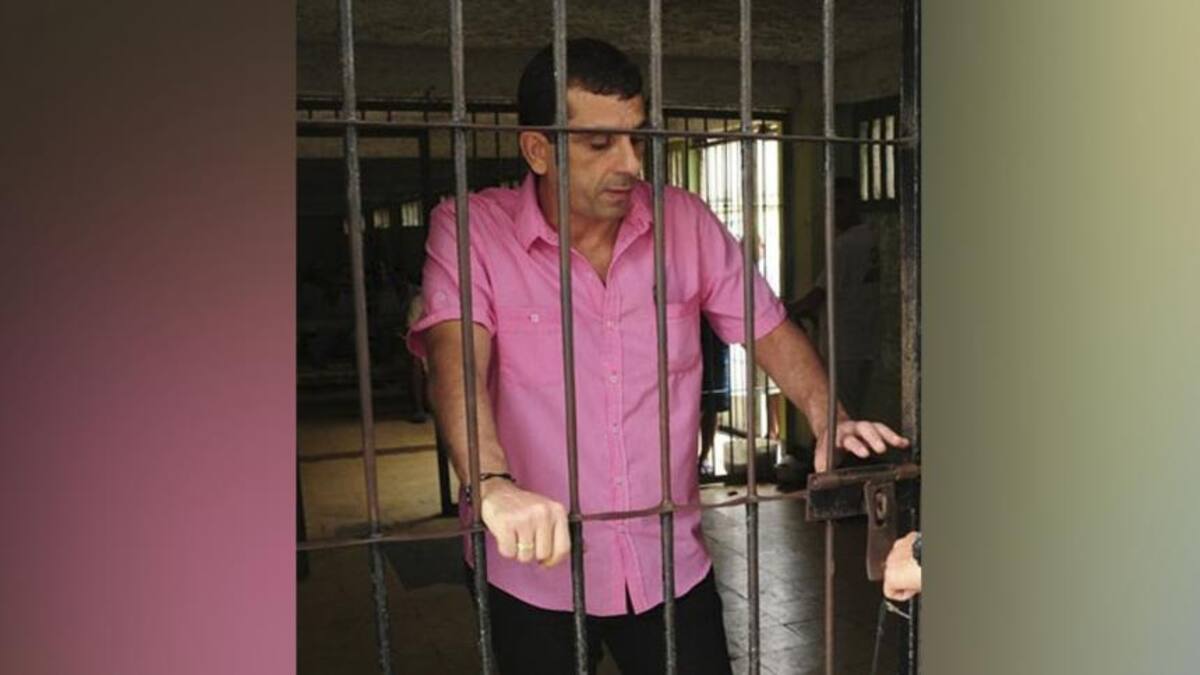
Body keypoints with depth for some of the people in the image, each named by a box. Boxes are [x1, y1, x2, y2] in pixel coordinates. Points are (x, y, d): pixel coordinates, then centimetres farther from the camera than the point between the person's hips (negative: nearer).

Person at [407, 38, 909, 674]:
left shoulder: (686, 223, -2)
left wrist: (828, 419, -14)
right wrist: (494, 485, -43)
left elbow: (769, 329, 3)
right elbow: (455, 359, -26)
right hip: (531, 566, -2)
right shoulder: (469, 229, -11)